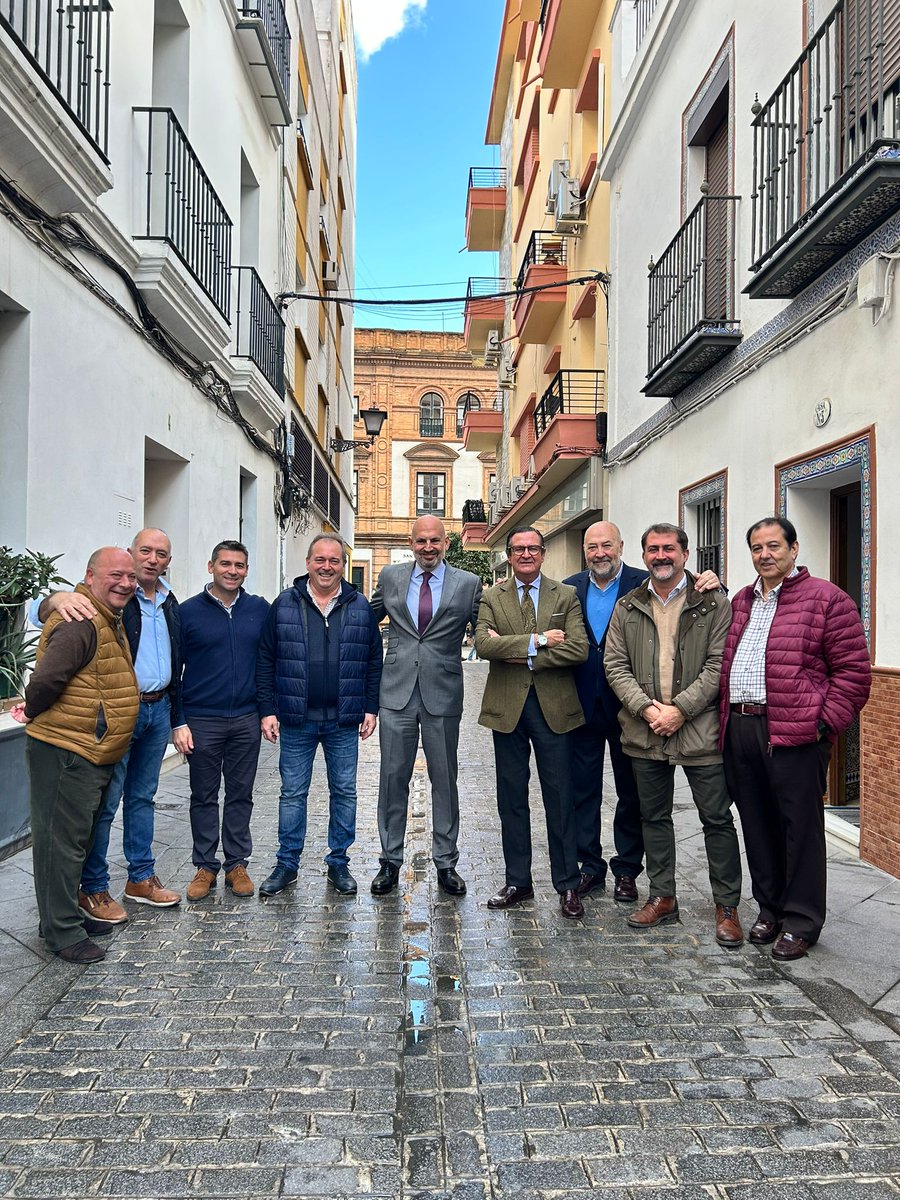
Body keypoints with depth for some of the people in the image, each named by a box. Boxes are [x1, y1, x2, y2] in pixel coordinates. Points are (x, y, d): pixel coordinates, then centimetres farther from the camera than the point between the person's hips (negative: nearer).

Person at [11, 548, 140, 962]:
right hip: (65, 753, -10)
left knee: (77, 839, 20)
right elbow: (46, 677, -29)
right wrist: (33, 712, -11)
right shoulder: (81, 623, -21)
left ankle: (69, 914, 34)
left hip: (93, 754, 10)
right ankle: (62, 933, 12)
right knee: (61, 841, 1)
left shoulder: (110, 621, 14)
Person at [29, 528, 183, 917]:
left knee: (142, 796, 15)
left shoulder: (169, 603, 11)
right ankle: (92, 889, 14)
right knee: (106, 801, 0)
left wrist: (174, 713, 16)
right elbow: (37, 611, -16)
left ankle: (141, 878, 26)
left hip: (158, 709, 6)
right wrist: (57, 598, -40)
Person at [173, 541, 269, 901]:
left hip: (246, 720, 2)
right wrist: (179, 723, -5)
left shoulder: (260, 609, 3)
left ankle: (237, 864, 23)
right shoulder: (188, 611, -3)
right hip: (202, 721, -2)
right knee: (204, 797, 9)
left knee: (240, 794, 10)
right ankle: (205, 866, 21)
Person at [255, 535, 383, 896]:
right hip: (296, 721, -1)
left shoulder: (360, 607, 3)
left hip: (344, 721, 1)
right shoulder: (284, 605, 1)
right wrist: (268, 711, -3)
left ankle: (338, 863, 23)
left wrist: (371, 708, 1)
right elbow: (266, 661, 2)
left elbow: (374, 662, 6)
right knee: (292, 793, 8)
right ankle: (287, 863, 21)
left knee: (344, 792, 9)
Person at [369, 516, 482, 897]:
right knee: (393, 778, 8)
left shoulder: (468, 583, 2)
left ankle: (446, 863, 23)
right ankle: (390, 861, 22)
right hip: (397, 693, 1)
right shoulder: (390, 577, 7)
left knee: (444, 780, 9)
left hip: (442, 694, -1)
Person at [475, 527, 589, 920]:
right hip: (507, 707, 1)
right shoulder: (491, 597, 5)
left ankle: (567, 885, 17)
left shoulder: (566, 596, 4)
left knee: (560, 798, 4)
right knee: (512, 798, 10)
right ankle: (517, 882, 23)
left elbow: (578, 649, -9)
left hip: (554, 707, -1)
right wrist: (538, 640, -16)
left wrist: (526, 657, -13)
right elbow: (483, 644, -12)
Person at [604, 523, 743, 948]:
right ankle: (662, 898, 28)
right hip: (645, 731, 4)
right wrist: (646, 708, -10)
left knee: (717, 818, 4)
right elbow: (615, 664, 4)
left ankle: (727, 906, 18)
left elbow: (718, 665, -8)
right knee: (654, 816, 13)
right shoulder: (627, 607, 9)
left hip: (700, 730, -3)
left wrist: (679, 709, -15)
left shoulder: (712, 603, -2)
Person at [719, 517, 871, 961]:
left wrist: (825, 724, -11)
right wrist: (726, 719, 14)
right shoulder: (741, 601, 17)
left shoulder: (826, 598, -3)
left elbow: (854, 671, -5)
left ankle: (801, 922, 17)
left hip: (795, 734, -6)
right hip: (740, 728, 6)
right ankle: (770, 908, 29)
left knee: (800, 827, 3)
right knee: (757, 825, 14)